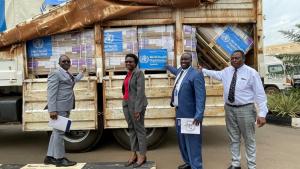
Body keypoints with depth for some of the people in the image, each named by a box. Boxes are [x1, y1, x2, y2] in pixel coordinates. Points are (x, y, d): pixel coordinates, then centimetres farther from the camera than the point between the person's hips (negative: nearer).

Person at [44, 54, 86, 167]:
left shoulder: (67, 74, 17)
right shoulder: (55, 74, -11)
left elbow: (74, 80, 40)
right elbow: (51, 93, -18)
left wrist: (82, 73, 51)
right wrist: (52, 110, -24)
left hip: (65, 107, 10)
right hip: (59, 107, -10)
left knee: (57, 132, 12)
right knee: (59, 131, -4)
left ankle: (50, 157, 19)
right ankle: (59, 159, 4)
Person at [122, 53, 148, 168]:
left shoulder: (139, 73, -11)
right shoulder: (128, 74, 14)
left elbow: (141, 91, -17)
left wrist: (138, 109, -21)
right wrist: (125, 104, 13)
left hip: (136, 104, -8)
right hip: (126, 104, 8)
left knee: (139, 129, 0)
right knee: (131, 129, 12)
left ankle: (142, 156, 11)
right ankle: (133, 155, 21)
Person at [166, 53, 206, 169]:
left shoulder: (196, 75, -17)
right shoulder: (180, 71, 10)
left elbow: (200, 97, -22)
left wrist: (199, 115, -29)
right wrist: (167, 66, 55)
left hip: (190, 114, -9)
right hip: (179, 112, 10)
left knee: (192, 141, -3)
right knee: (181, 139, 20)